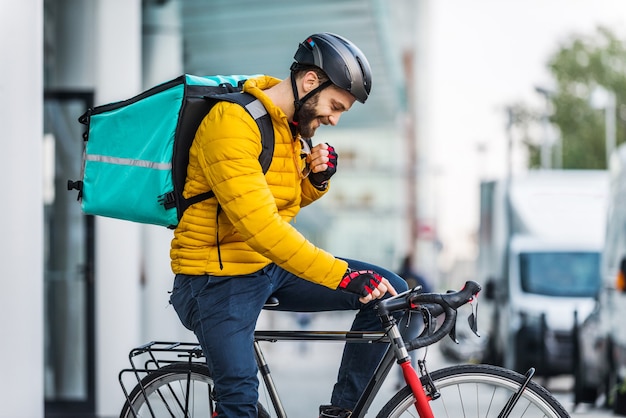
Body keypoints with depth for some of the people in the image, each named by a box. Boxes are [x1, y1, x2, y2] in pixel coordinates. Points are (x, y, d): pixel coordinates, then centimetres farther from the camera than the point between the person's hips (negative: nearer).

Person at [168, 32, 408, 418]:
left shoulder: (293, 125, 6)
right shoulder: (233, 123, -23)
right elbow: (258, 224, -33)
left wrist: (318, 179, -4)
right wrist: (342, 274, -36)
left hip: (274, 267, 8)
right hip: (220, 276, -8)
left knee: (392, 292, -4)